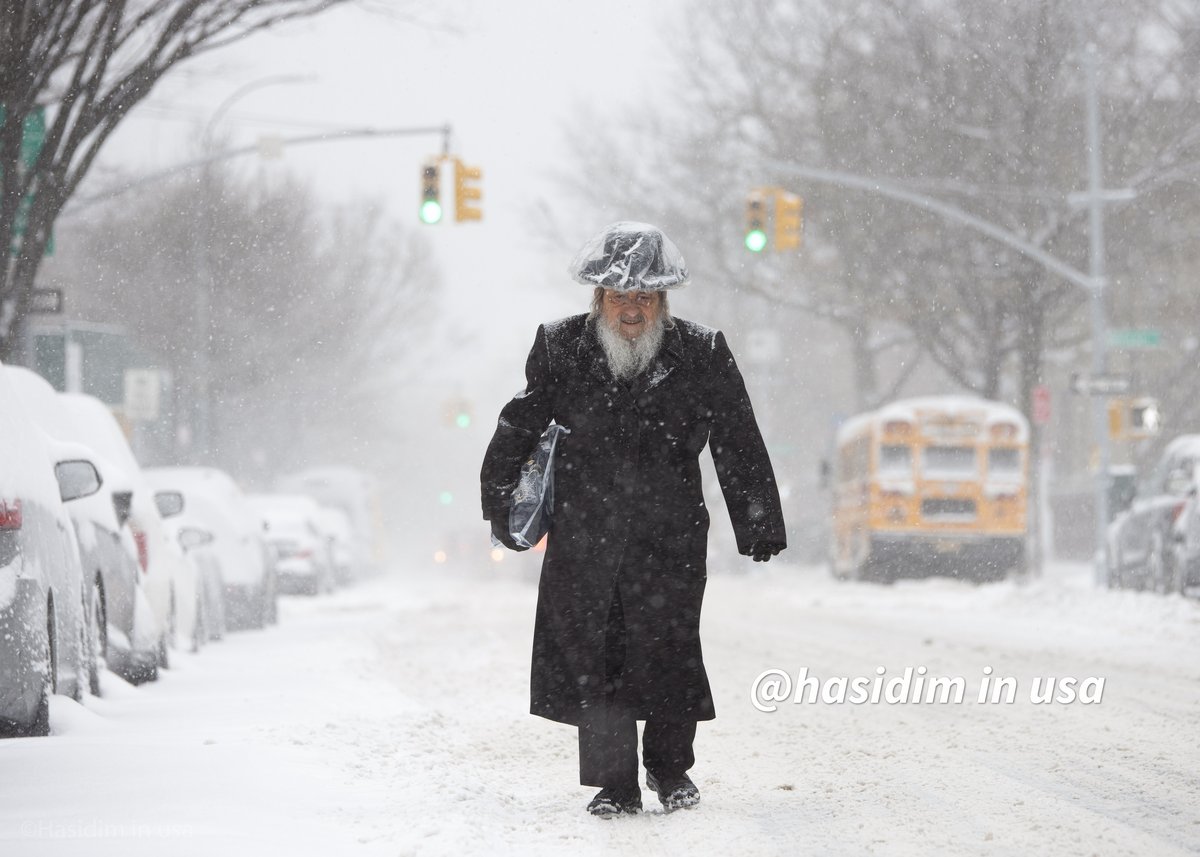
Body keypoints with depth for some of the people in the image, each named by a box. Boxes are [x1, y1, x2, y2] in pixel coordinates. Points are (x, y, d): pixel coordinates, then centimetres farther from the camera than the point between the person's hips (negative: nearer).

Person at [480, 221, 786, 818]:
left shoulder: (702, 355, -1)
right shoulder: (561, 350, 1)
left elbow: (739, 448, 6)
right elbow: (519, 429, 11)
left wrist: (758, 524, 7)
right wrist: (501, 505, 12)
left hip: (671, 536, -1)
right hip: (584, 536, 1)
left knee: (668, 652, -3)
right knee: (593, 659, -2)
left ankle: (669, 765, 19)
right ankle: (613, 782, 9)